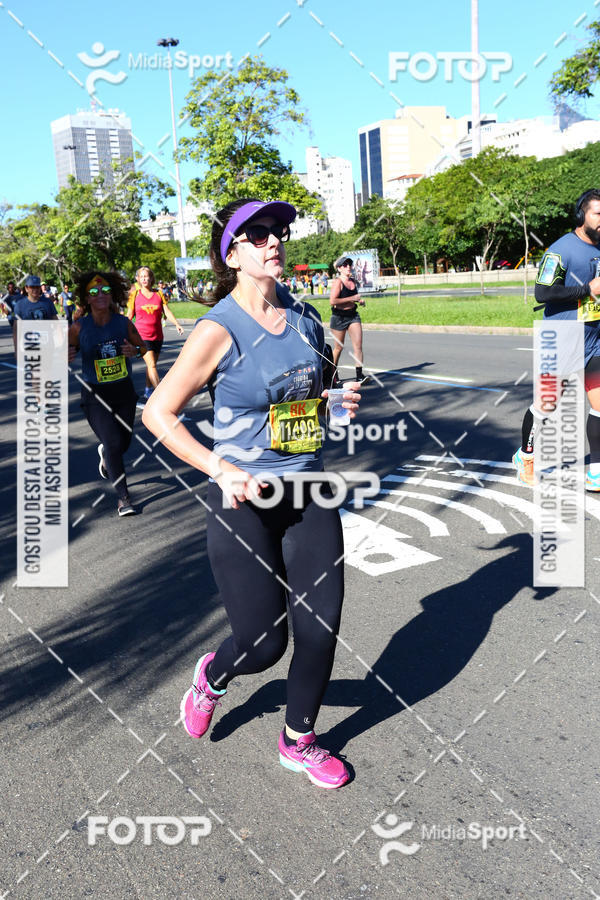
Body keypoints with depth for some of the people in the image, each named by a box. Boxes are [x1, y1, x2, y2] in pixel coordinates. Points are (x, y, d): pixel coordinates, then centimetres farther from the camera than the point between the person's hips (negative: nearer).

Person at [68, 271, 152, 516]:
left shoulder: (123, 323, -5)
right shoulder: (79, 327, -10)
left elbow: (144, 347, 7)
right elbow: (67, 351, 0)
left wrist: (135, 350, -15)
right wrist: (66, 356, -23)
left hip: (124, 391, 3)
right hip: (95, 395, -3)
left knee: (124, 443, 12)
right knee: (113, 443, -12)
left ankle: (105, 454, 51)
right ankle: (123, 496, 4)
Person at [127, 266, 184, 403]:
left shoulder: (159, 294, 5)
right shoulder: (135, 294, 1)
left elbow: (167, 311, -1)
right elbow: (129, 315, 7)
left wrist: (177, 324, -17)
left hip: (157, 335, 3)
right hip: (142, 335, -3)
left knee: (151, 365, 12)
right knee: (151, 364, -14)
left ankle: (147, 392, 27)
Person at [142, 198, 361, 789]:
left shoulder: (304, 319, 5)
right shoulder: (220, 330, -12)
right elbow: (157, 413, -11)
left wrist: (341, 401, -1)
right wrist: (222, 469, -19)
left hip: (307, 495, 5)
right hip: (245, 503, -5)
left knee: (320, 628, 8)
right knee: (263, 644, 2)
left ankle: (298, 742, 33)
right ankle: (214, 675, 40)